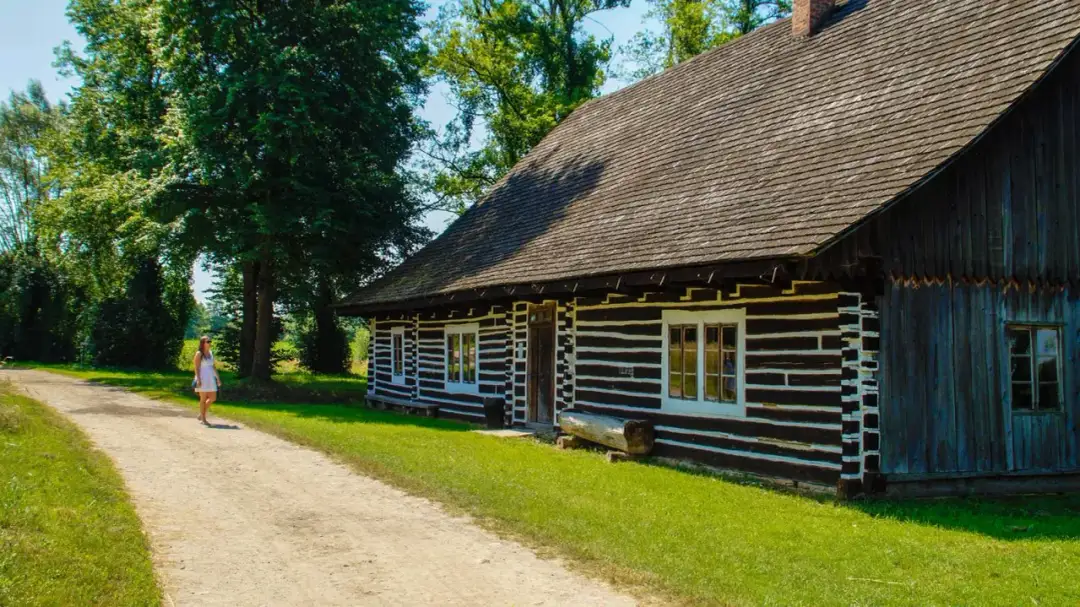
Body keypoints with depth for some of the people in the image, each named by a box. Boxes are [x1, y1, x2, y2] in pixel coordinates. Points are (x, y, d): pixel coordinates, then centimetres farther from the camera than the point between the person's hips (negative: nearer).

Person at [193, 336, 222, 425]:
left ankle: (201, 415, 21)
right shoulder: (199, 354, -6)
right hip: (202, 378, -7)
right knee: (203, 399, -1)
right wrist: (198, 380, -19)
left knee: (213, 398, 6)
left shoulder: (211, 353, 13)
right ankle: (203, 419, 8)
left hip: (211, 378, 7)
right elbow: (196, 368, -11)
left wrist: (218, 378, 14)